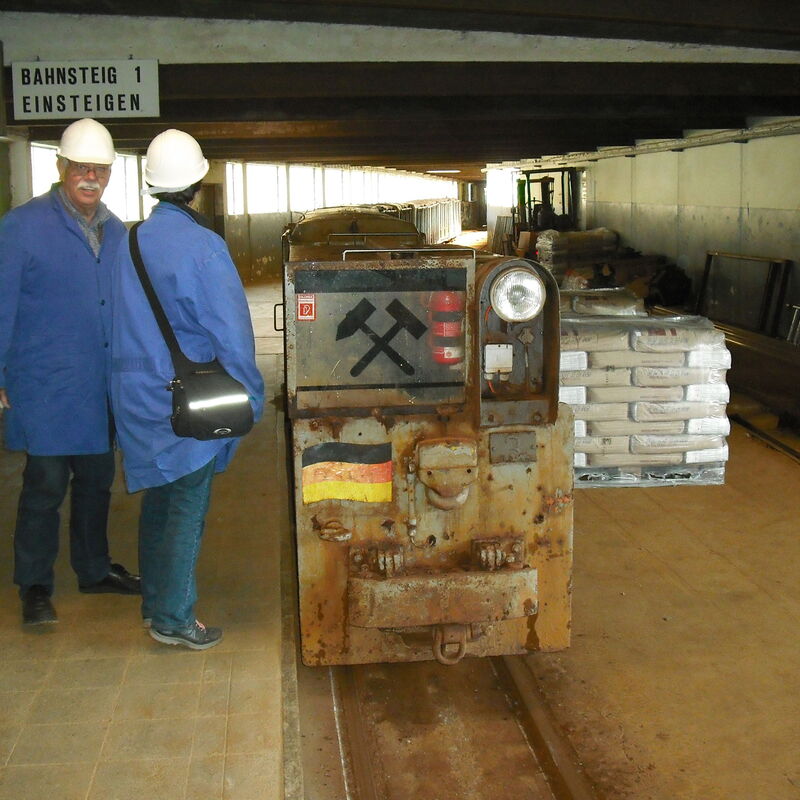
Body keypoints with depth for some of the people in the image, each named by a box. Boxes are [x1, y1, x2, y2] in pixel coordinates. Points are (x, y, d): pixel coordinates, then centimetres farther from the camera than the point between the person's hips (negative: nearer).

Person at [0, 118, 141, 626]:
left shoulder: (115, 232, 10)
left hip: (102, 388, 6)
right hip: (45, 388, -6)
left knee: (97, 481, 16)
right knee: (46, 486, 0)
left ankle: (94, 569, 32)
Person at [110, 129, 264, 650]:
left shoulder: (132, 241, 3)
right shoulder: (203, 247, -16)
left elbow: (126, 322, 9)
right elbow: (231, 333, -16)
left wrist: (137, 374, 18)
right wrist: (250, 396, -7)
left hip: (137, 393, 7)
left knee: (159, 497, 19)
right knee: (189, 507, 2)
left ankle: (155, 601, 31)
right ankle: (173, 618, 7)